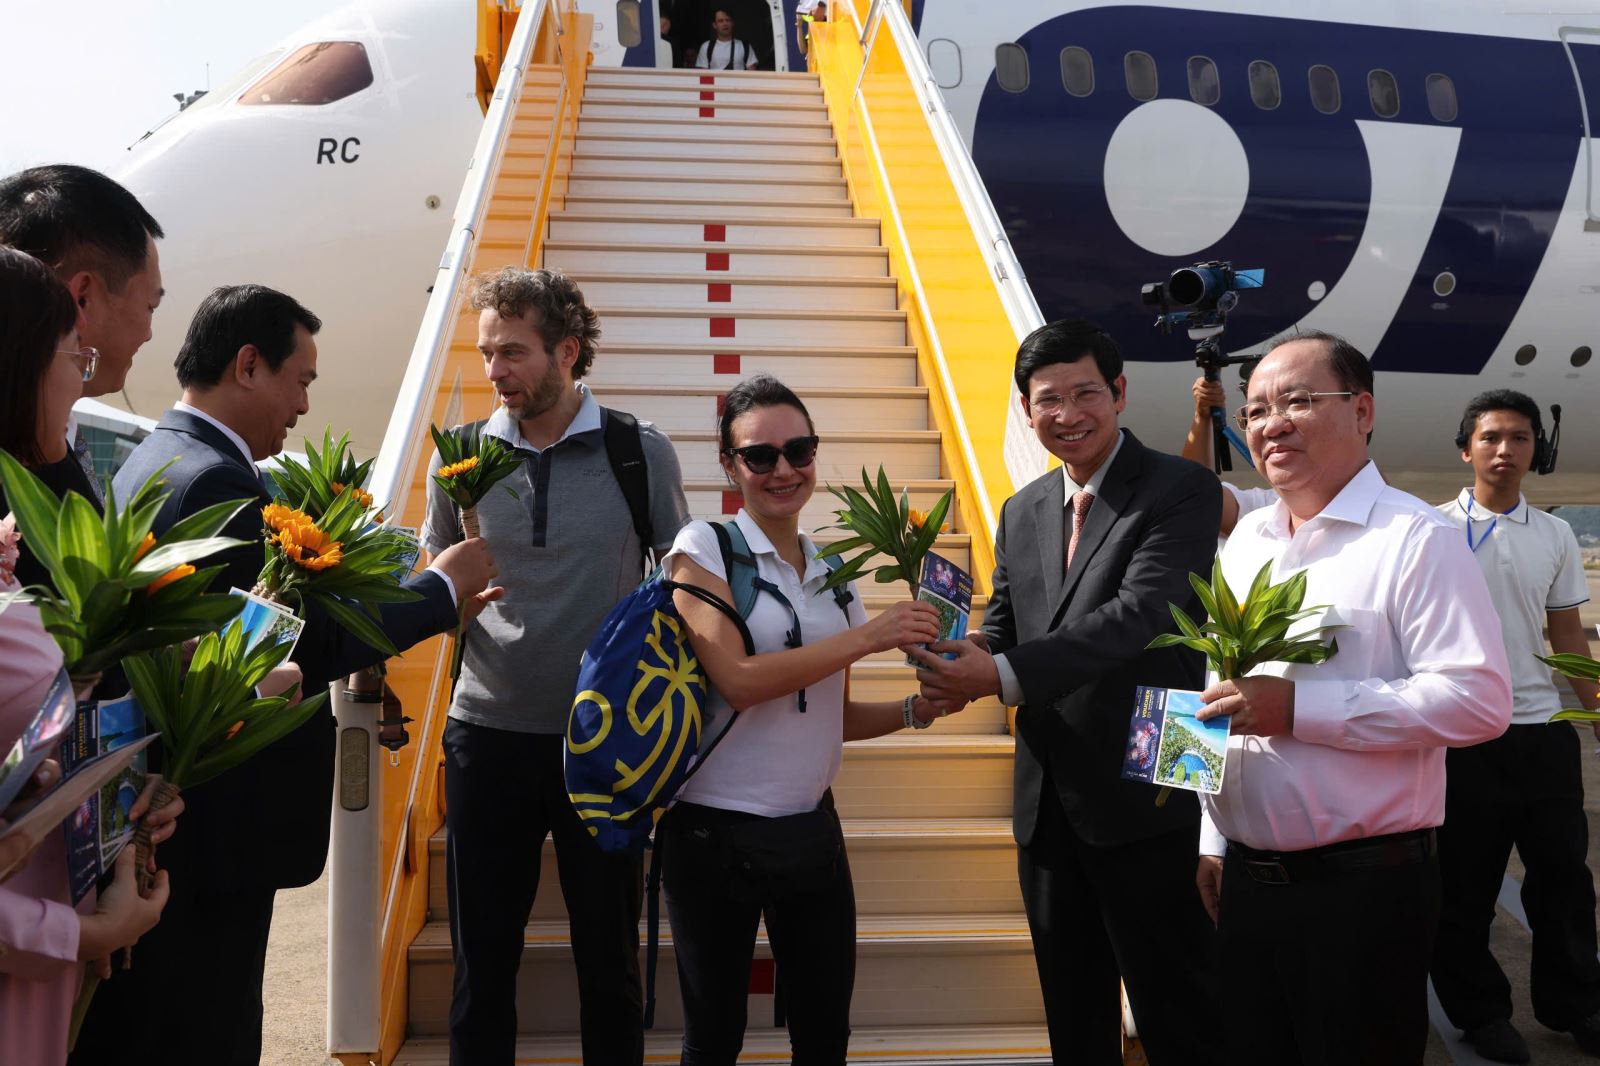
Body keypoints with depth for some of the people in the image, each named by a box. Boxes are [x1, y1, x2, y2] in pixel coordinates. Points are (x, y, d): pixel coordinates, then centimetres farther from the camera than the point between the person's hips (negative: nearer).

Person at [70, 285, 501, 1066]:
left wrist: (428, 609, 7)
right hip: (212, 830, -10)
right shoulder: (218, 480, -21)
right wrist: (441, 586, -10)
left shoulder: (149, 461, 11)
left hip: (156, 819, 10)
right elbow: (305, 648, -23)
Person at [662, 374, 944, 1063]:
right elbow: (737, 682, -19)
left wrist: (916, 710, -3)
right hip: (716, 832, -5)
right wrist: (868, 635, -19)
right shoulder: (703, 548, -7)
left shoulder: (833, 575, 9)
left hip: (813, 827, 5)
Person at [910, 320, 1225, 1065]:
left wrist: (1003, 675, -32)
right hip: (1047, 801, 7)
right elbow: (1002, 628, 8)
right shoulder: (1022, 512, 11)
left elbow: (1140, 613, -24)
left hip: (1144, 799, -6)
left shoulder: (1181, 491, -10)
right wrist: (957, 667, -16)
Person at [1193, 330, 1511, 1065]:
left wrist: (1299, 708, -21)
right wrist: (1212, 841, 14)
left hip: (1365, 886, -6)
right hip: (1245, 880, 6)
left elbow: (1479, 699, -19)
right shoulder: (1244, 540, 11)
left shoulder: (1416, 538, -10)